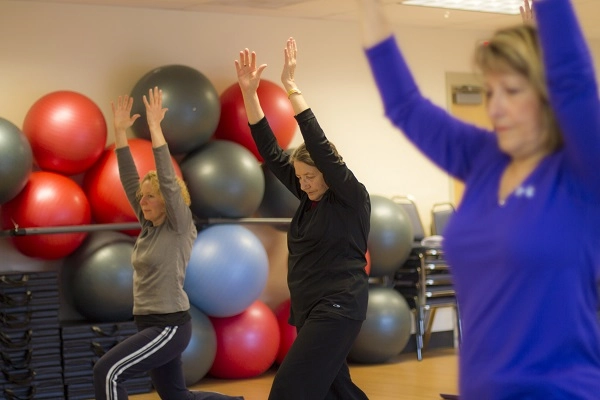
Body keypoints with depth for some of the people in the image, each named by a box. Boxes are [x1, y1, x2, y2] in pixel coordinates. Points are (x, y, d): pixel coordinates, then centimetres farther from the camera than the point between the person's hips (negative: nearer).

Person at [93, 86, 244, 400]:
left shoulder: (180, 226, -10)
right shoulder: (149, 224, 9)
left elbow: (169, 181, -22)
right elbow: (129, 180, 6)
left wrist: (155, 128, -24)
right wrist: (120, 132, -2)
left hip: (170, 326, -9)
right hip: (151, 324, 9)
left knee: (107, 372, -19)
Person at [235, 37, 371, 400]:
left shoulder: (353, 198, -10)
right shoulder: (311, 196, 10)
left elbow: (321, 148, -22)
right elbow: (271, 153, 5)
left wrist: (292, 88, -22)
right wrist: (250, 93, -5)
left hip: (337, 310, -9)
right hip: (311, 310, 9)